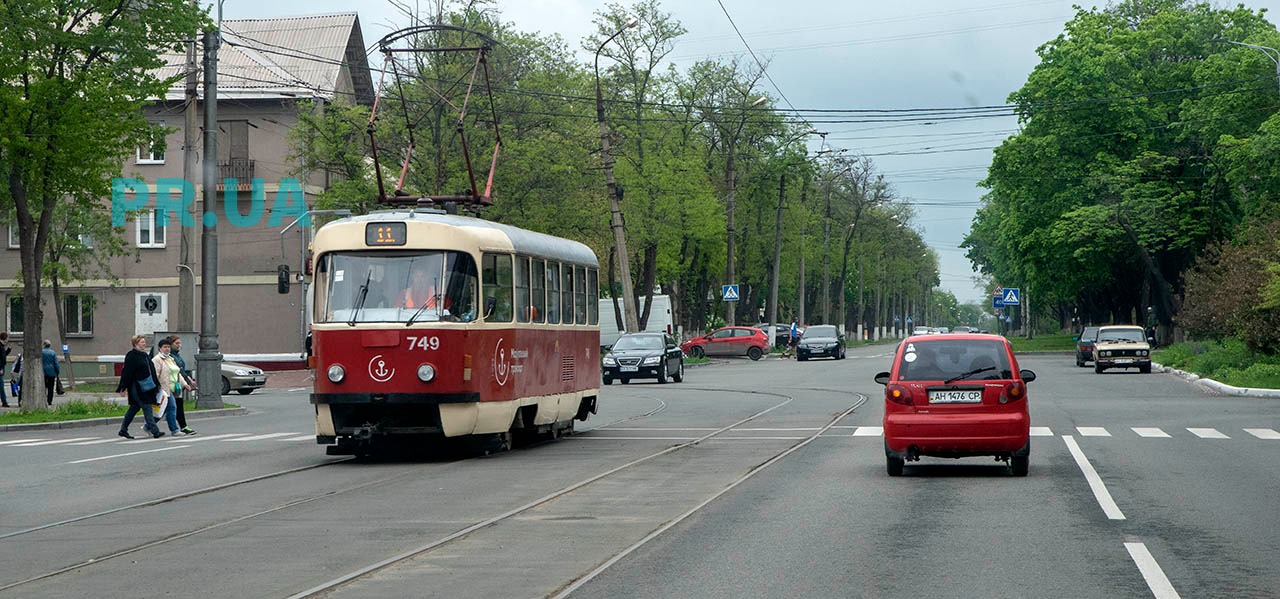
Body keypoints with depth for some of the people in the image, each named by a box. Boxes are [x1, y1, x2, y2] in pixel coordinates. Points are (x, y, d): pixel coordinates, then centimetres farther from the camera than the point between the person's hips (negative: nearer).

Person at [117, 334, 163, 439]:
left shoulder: (144, 355, 16)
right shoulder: (131, 356, -10)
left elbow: (151, 371, 21)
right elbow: (127, 372, -13)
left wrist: (157, 385, 20)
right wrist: (123, 388, -15)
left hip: (145, 388, 9)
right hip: (136, 387, -9)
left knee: (134, 408, 13)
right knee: (146, 408, -10)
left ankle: (123, 430, 21)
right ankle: (155, 431, -11)